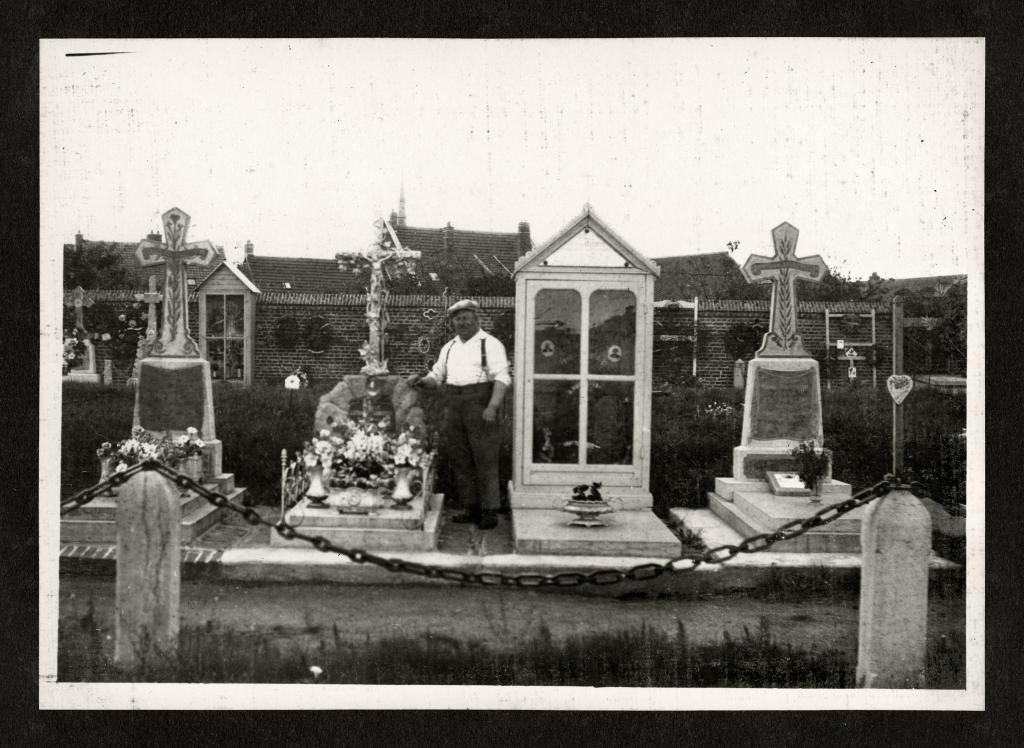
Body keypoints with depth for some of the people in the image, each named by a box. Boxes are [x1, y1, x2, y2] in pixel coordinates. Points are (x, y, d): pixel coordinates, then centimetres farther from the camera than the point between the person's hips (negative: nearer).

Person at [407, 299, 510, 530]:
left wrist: (492, 406, -22)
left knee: (485, 461, -4)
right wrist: (420, 381, 1)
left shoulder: (490, 344, -2)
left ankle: (489, 511, 0)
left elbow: (502, 377, -11)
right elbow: (436, 378, 23)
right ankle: (471, 508, 15)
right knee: (460, 461, 7)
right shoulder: (448, 348, 18)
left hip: (480, 405, -6)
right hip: (453, 407, 6)